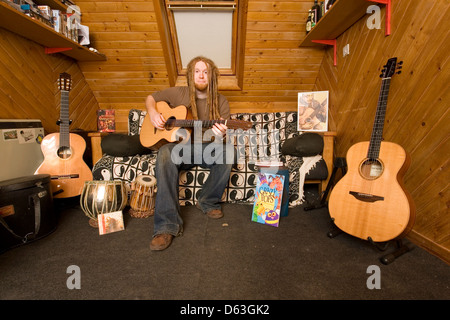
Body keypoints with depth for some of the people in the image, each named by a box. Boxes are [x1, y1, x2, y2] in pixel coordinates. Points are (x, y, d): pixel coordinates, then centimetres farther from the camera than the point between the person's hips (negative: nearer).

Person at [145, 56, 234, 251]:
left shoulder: (220, 102, 2)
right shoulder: (178, 94, 4)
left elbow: (221, 138, -2)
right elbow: (151, 98, 17)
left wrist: (220, 136, -28)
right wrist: (153, 113, -5)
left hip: (206, 149, 1)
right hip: (180, 147, 0)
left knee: (226, 156, -32)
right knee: (165, 154, -35)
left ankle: (208, 202, -8)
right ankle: (167, 225, -35)